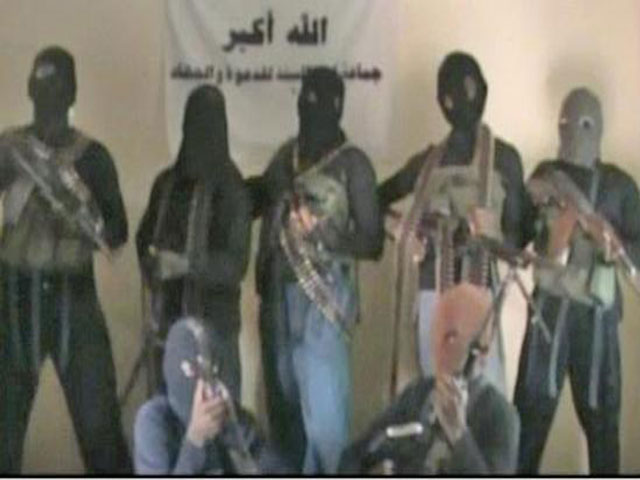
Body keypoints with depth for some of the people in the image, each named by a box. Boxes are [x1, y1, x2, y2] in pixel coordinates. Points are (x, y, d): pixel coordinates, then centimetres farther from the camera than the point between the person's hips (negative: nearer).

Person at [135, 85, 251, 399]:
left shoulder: (230, 189, -7)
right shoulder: (167, 183, 9)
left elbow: (236, 263, -10)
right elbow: (145, 239, 16)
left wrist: (187, 264, -22)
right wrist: (154, 262, -4)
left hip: (215, 320, -5)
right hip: (169, 318, 5)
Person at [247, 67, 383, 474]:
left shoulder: (352, 163, -3)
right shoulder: (286, 156, 12)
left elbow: (373, 241, -5)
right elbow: (255, 199, 25)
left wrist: (321, 235, -20)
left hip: (324, 298, -6)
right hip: (277, 294, 6)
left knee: (323, 413, -7)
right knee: (284, 405, 12)